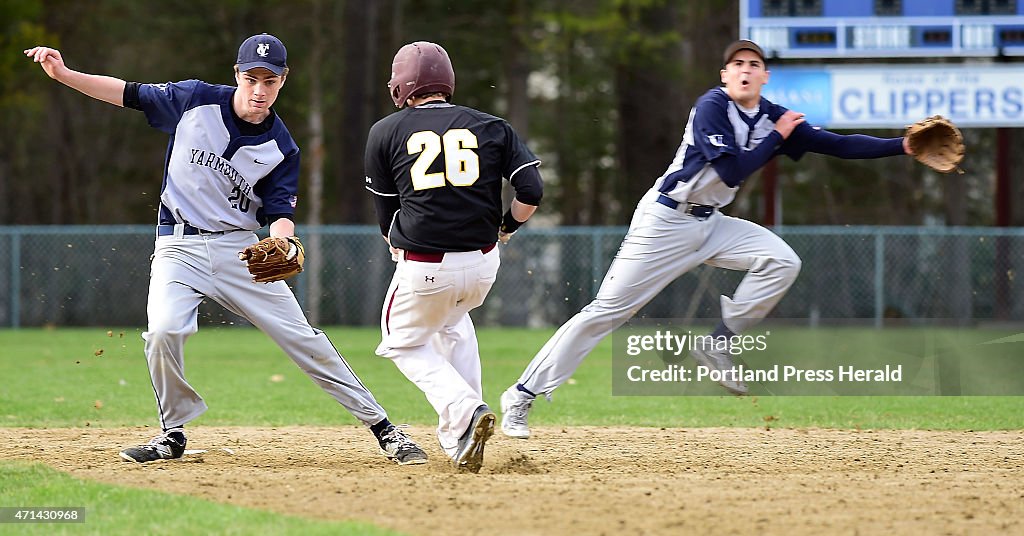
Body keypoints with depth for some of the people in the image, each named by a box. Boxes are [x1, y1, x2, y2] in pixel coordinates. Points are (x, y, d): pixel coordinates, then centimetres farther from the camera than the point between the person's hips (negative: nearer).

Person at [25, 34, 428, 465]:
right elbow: (128, 94, 3)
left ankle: (380, 426, 6)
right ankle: (174, 433, -3)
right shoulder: (195, 101, -4)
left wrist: (282, 243, -29)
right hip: (179, 246, 0)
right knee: (164, 332, -25)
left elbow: (279, 212, -5)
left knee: (302, 338, -4)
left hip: (238, 248, 0)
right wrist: (64, 74, -7)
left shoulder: (281, 149, -4)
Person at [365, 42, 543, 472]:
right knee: (453, 321, 34)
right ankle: (458, 436, 28)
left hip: (422, 268, -3)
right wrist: (506, 228, 15)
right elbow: (531, 191, -3)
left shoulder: (386, 132, 3)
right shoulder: (491, 127, 6)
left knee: (404, 343, 21)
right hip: (483, 266, 3)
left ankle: (463, 410, -6)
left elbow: (386, 215, 8)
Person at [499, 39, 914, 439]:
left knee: (781, 261, -14)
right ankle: (522, 396, -4)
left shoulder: (773, 117, 3)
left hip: (711, 224, 6)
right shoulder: (712, 106, -15)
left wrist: (904, 146, -9)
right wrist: (776, 138, -14)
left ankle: (717, 347, -3)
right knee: (608, 310, -10)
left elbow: (839, 145, -1)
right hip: (665, 222, -6)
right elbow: (732, 171, -24)